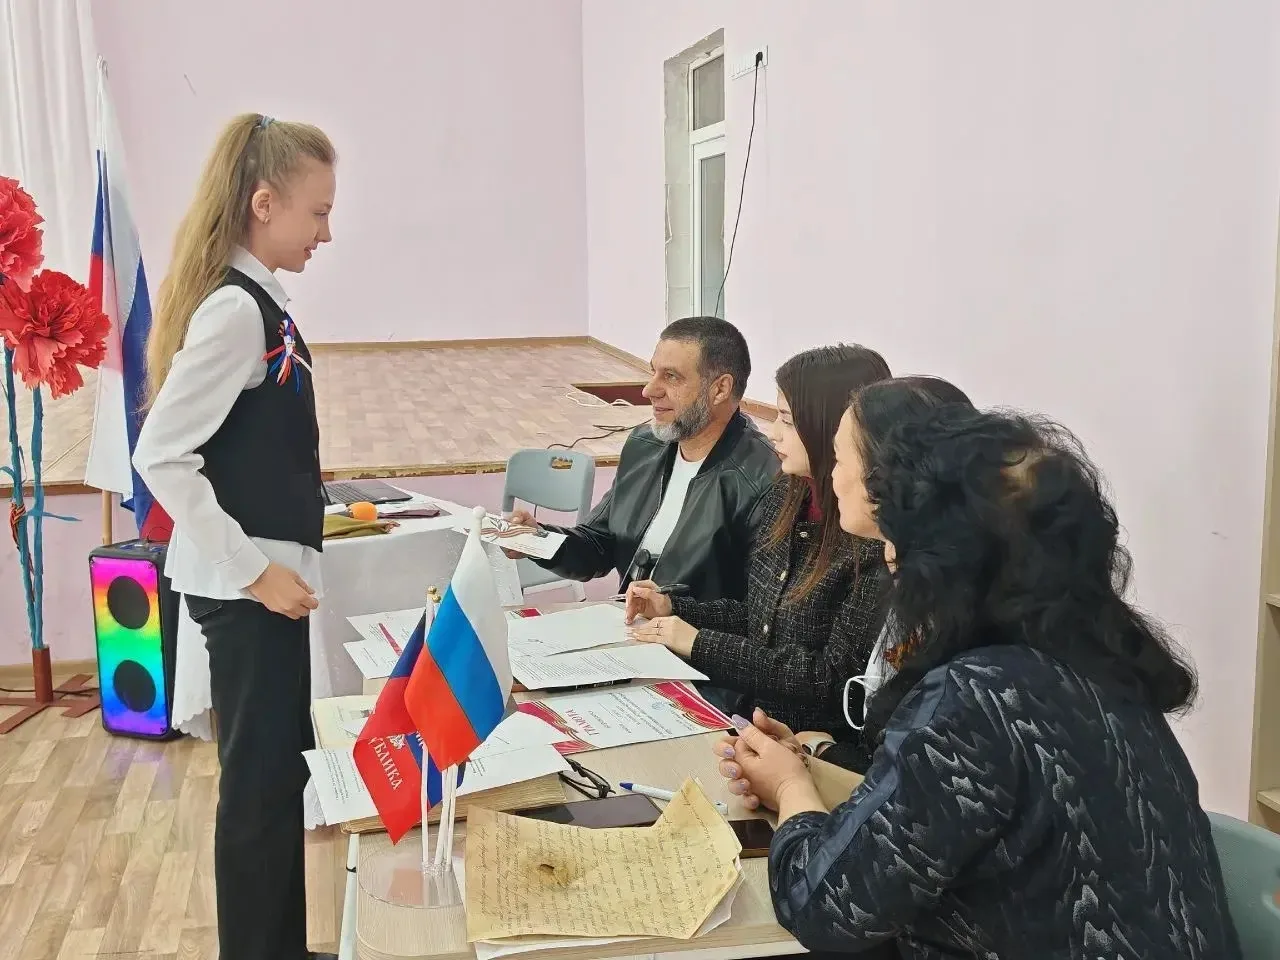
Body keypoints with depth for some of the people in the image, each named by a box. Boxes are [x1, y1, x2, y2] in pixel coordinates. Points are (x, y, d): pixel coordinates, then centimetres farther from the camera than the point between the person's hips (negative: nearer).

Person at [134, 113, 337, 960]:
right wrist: (252, 570, -21)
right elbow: (161, 458, -23)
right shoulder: (235, 310, -20)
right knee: (261, 782, 3)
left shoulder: (258, 302, 9)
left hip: (268, 577, 9)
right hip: (247, 590, -9)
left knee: (283, 772, 18)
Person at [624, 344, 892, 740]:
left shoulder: (879, 544, -21)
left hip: (819, 747, -7)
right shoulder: (785, 496, 4)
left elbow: (838, 677, -19)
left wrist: (701, 644, -15)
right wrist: (674, 609, 5)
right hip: (748, 714, 7)